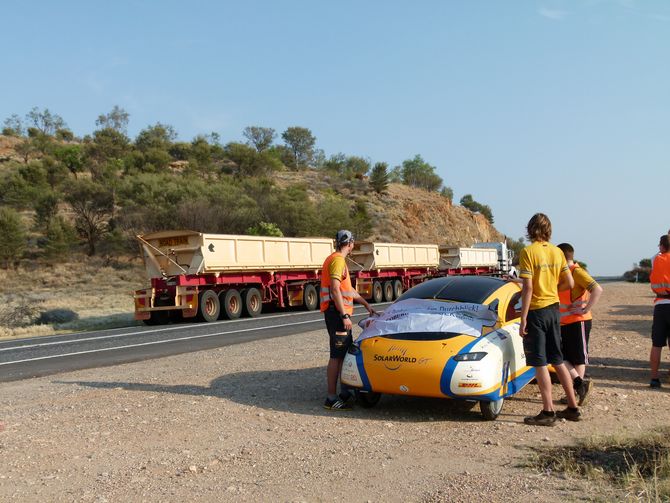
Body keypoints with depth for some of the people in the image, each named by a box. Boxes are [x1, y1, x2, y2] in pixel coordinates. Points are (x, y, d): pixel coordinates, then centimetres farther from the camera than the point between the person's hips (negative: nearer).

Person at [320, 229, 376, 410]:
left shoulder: (339, 260, 20)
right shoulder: (337, 260, -13)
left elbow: (348, 289, 27)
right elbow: (335, 289, -22)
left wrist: (366, 304, 29)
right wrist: (344, 316, -24)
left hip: (340, 313, 11)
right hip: (337, 312, -11)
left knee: (345, 353, 15)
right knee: (337, 355, -9)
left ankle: (345, 392, 24)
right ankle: (331, 398, -6)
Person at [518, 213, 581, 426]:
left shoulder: (528, 252, -13)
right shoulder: (557, 252, 6)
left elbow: (527, 287, -17)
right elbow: (569, 283, 7)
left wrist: (523, 318, -14)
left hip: (536, 311, -7)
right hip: (554, 309, 7)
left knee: (540, 363, 0)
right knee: (557, 361, 16)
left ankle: (548, 412, 4)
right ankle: (573, 407, 21)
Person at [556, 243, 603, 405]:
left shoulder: (577, 272, -13)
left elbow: (597, 289, -24)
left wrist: (586, 309, -21)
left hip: (578, 322, -9)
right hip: (564, 323, 9)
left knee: (578, 358, 1)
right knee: (560, 356, 4)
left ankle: (579, 387, 10)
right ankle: (580, 382, 7)